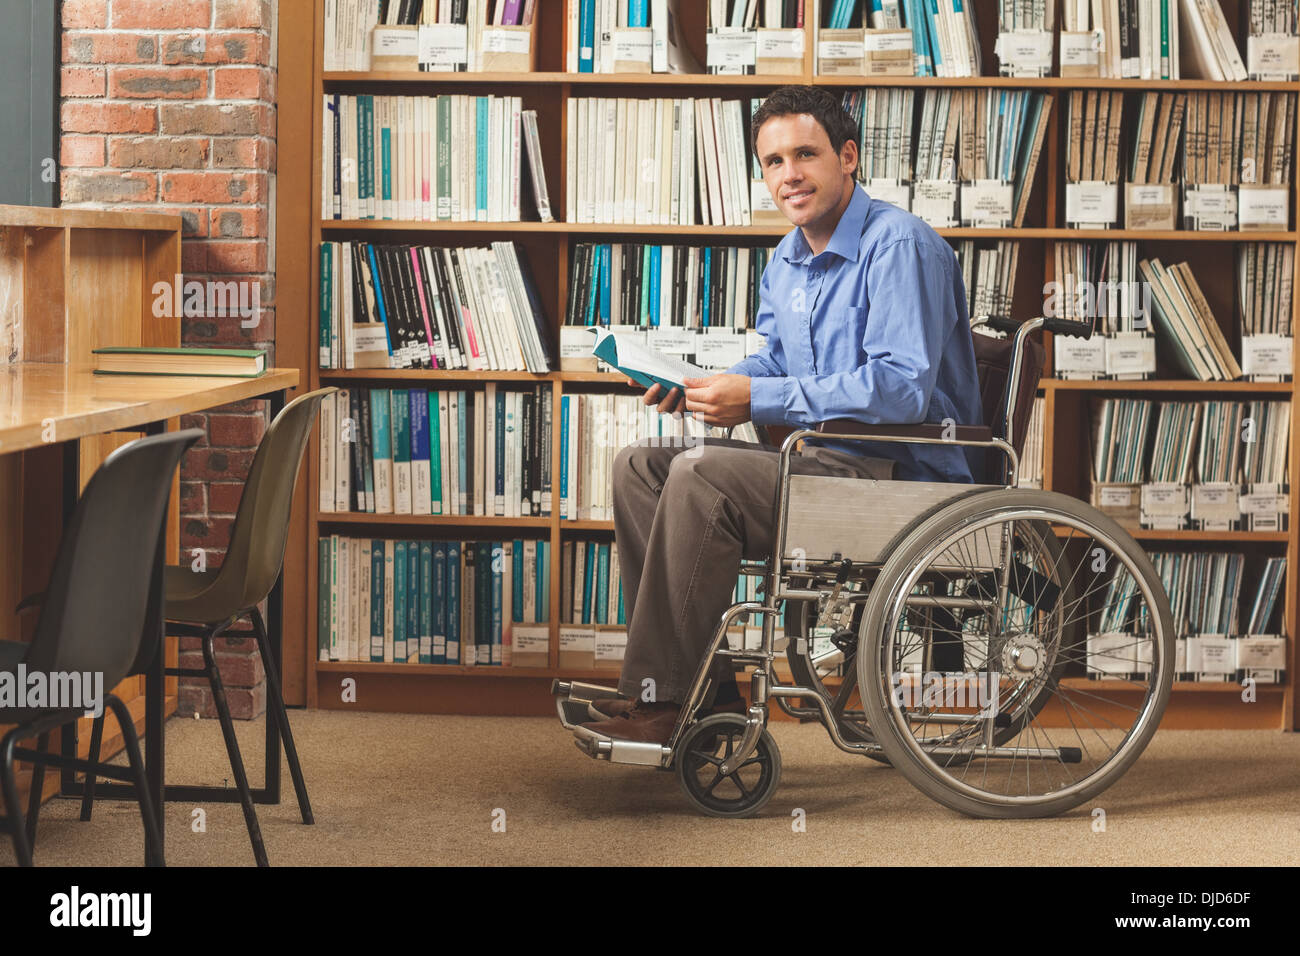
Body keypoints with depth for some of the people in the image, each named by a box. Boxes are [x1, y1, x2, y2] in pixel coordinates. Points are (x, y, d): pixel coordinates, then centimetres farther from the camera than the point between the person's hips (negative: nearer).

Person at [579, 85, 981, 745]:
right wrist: (698, 386, 2)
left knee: (702, 477, -27)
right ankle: (708, 690, -6)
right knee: (639, 465, 2)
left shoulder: (899, 245, -14)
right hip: (825, 461, 10)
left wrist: (757, 399, -25)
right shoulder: (787, 260, 15)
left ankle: (664, 702, -20)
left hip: (902, 477, -10)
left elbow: (902, 388, -24)